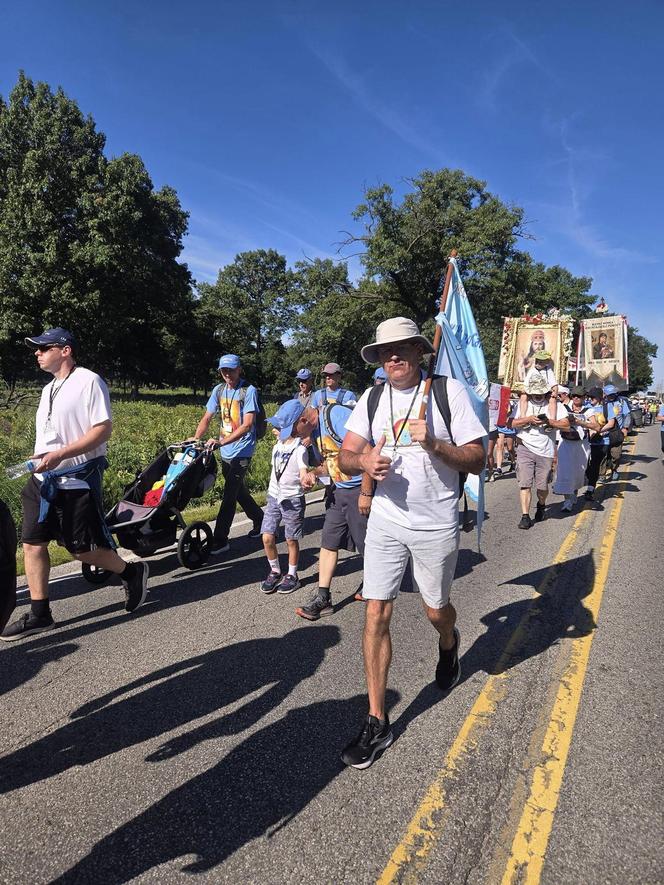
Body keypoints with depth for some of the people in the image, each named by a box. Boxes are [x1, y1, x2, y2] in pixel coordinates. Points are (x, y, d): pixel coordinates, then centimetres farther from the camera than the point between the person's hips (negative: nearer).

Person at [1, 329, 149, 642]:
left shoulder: (88, 381, -11)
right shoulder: (49, 388, 16)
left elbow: (104, 428, -19)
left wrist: (60, 455, -24)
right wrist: (40, 462, 15)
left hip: (76, 481, -8)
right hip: (42, 480, 8)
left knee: (81, 548, -1)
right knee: (32, 544, 6)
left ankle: (132, 572, 23)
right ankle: (39, 614, 18)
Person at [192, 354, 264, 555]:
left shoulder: (249, 391, -13)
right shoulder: (219, 390, 7)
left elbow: (247, 425, -21)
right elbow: (206, 419, 7)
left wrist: (222, 441, -29)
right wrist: (195, 440, -9)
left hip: (242, 450, -7)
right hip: (226, 451, 7)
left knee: (229, 494, -7)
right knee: (238, 490, 18)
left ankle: (220, 540, -2)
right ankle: (259, 518, 39)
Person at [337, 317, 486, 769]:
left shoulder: (449, 391, -8)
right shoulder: (372, 397, 3)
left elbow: (477, 460, -10)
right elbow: (345, 456, 0)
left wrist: (434, 444, -27)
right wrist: (365, 462, -23)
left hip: (436, 524, -2)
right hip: (386, 521, 3)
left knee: (436, 610, 16)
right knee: (376, 614, -1)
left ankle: (449, 644, 54)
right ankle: (377, 722, 14)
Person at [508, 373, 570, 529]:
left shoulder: (555, 405, 6)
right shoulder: (523, 404, 9)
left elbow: (566, 425, -2)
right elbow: (510, 423, 2)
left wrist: (548, 421, -15)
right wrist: (528, 419, -10)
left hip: (546, 451, 0)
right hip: (525, 448, 0)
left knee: (542, 485, 5)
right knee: (525, 483, -6)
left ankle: (541, 505, 36)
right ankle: (525, 516, -1)